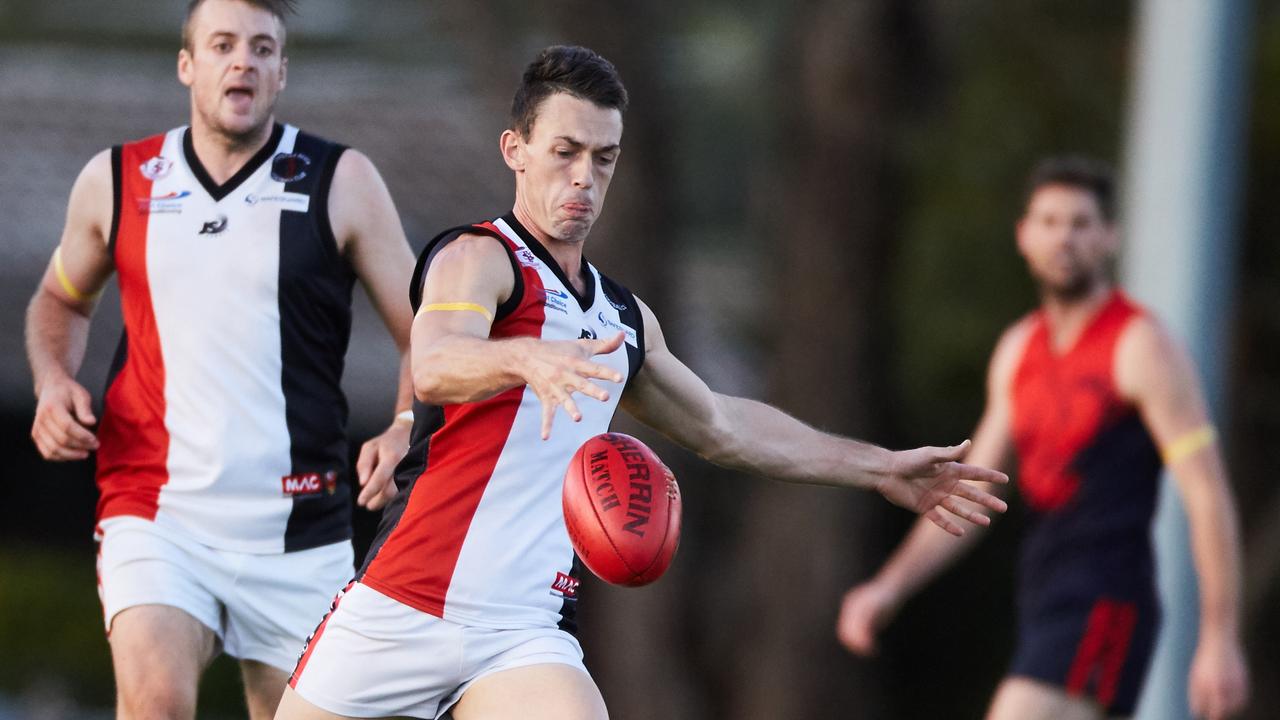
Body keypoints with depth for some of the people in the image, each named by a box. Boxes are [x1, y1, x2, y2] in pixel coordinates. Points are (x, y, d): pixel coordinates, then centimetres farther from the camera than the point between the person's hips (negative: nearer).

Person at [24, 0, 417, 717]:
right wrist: (55, 383, 4)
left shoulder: (343, 184, 1)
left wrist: (404, 436, -17)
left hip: (299, 533, 1)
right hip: (156, 516, 0)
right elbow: (61, 299, 25)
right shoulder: (115, 182, 7)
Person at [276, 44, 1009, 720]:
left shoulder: (624, 317, 18)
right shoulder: (479, 259, -6)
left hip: (524, 636, 5)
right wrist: (526, 359, -50)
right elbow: (433, 369, -28)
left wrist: (879, 469, 34)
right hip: (398, 616, -4)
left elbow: (718, 424, 34)